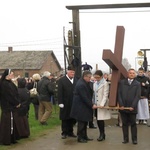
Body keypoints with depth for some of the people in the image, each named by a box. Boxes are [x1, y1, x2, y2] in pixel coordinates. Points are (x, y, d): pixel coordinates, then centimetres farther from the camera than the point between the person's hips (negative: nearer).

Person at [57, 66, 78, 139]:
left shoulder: (76, 80, 6)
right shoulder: (61, 80, -4)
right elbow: (59, 93, -7)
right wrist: (60, 103, -13)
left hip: (74, 103, 4)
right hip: (65, 104, -3)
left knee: (72, 118, 8)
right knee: (65, 119, 6)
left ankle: (70, 132, 21)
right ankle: (64, 133, 14)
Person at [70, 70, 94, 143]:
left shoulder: (84, 83, 9)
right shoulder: (81, 85, -23)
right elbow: (84, 98, -23)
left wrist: (91, 104, 8)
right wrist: (91, 105, -18)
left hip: (84, 106, 10)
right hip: (80, 107, -10)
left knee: (85, 122, 15)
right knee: (81, 122, -1)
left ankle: (84, 136, 24)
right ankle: (80, 137, 9)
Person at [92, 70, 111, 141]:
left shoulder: (105, 83, -8)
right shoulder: (95, 83, 11)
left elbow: (105, 95, -13)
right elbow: (94, 94, 11)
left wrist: (102, 104, -22)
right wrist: (94, 103, 2)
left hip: (102, 105, -6)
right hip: (96, 104, 6)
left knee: (100, 119, -5)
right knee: (98, 120, 8)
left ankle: (102, 135, 8)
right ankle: (102, 134, 19)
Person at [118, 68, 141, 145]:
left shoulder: (137, 84, 5)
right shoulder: (121, 82, 7)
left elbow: (137, 96, -2)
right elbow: (119, 94, 2)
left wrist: (133, 106, -11)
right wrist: (121, 105, -7)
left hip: (132, 108, -1)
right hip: (123, 107, 1)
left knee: (133, 124, 4)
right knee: (125, 123, 7)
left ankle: (134, 139, 11)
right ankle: (125, 138, 14)